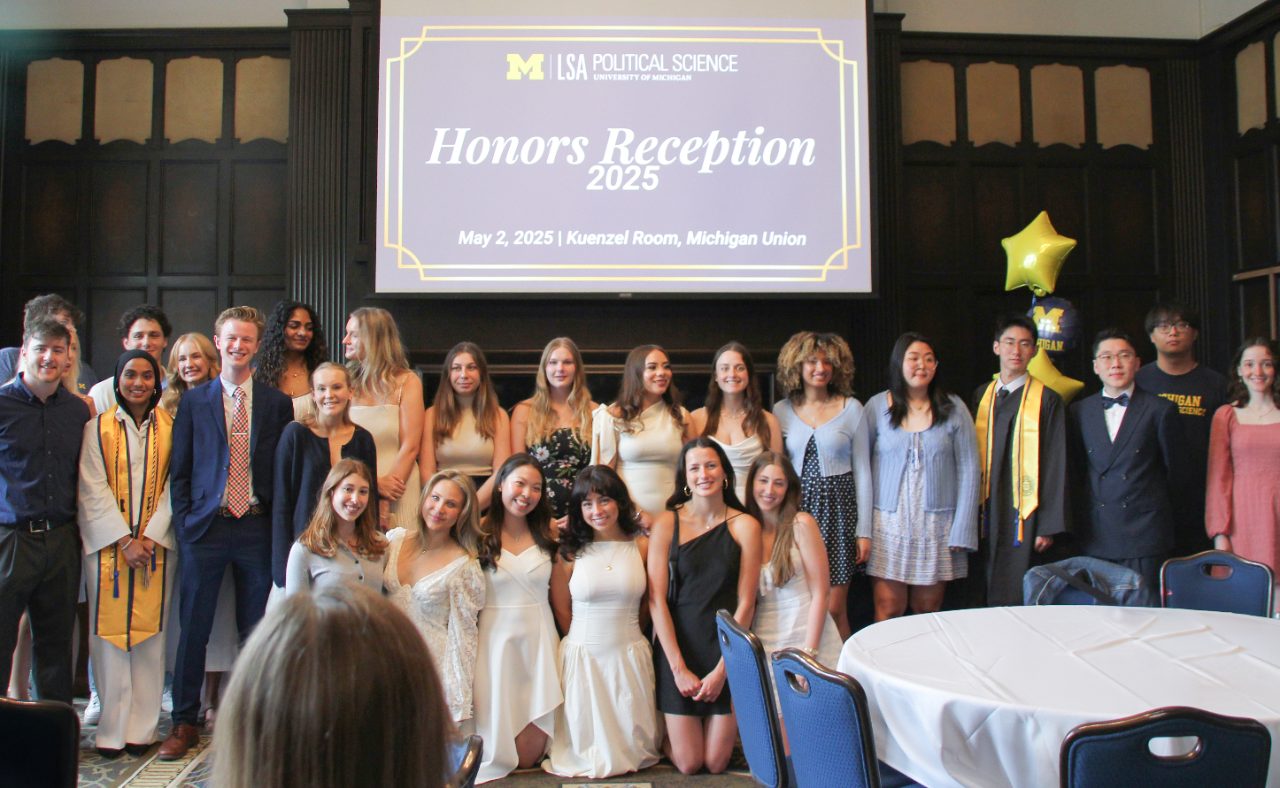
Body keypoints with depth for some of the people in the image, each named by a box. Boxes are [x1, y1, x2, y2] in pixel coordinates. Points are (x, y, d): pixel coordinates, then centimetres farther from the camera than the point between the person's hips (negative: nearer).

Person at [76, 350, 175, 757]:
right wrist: (125, 540, -9)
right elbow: (93, 492, -2)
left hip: (157, 544, 1)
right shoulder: (97, 428, 3)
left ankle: (142, 728, 10)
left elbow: (174, 486, 2)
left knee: (149, 632, 2)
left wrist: (151, 535, -8)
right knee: (109, 632, 1)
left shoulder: (170, 427, 5)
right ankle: (111, 729, 10)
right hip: (108, 544, -1)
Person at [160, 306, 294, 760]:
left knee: (256, 631, 8)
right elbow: (179, 471, 6)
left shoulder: (278, 404, 5)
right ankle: (184, 723, 19)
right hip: (207, 527, 0)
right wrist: (184, 524, -2)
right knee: (193, 629, 5)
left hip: (258, 527, 0)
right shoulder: (194, 401, 6)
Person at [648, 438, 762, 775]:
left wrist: (721, 669, -9)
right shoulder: (666, 523, -5)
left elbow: (745, 603, -5)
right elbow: (656, 600, -7)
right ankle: (670, 730, 33)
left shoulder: (745, 526, -5)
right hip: (678, 647, 0)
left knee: (716, 764, 5)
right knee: (688, 764, 2)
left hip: (727, 649, 1)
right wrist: (678, 667, -11)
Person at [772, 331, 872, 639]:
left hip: (837, 508, -1)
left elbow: (862, 470, 3)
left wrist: (864, 531, 0)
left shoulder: (851, 408, 2)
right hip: (797, 508, 1)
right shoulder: (781, 411, 5)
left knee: (834, 610, -1)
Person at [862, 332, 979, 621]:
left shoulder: (953, 408, 4)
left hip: (938, 525, 1)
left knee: (928, 612, 6)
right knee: (888, 613, -3)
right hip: (888, 524, -1)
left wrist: (962, 530, -2)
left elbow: (968, 470, 3)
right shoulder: (877, 406, 2)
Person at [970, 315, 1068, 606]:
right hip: (986, 514, 4)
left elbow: (1055, 465, -6)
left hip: (1023, 516, -4)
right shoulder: (981, 396, 9)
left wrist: (1049, 526, -11)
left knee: (1017, 600, -1)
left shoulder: (1047, 400, -4)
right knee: (983, 598, 8)